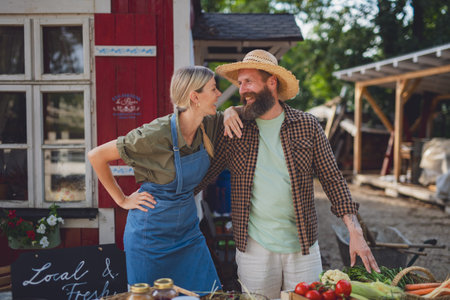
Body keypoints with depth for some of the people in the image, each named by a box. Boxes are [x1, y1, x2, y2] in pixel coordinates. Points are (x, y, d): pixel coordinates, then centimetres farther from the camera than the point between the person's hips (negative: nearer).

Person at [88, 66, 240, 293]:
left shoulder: (208, 125, -8)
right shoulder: (155, 135, -25)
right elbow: (96, 156, -16)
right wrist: (122, 200, -10)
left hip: (188, 230, 6)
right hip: (151, 235, -5)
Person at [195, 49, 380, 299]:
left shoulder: (307, 126, 0)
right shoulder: (233, 128, -1)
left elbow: (333, 180, 1)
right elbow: (202, 174, 2)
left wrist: (355, 232, -6)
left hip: (304, 246, 1)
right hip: (254, 247, 0)